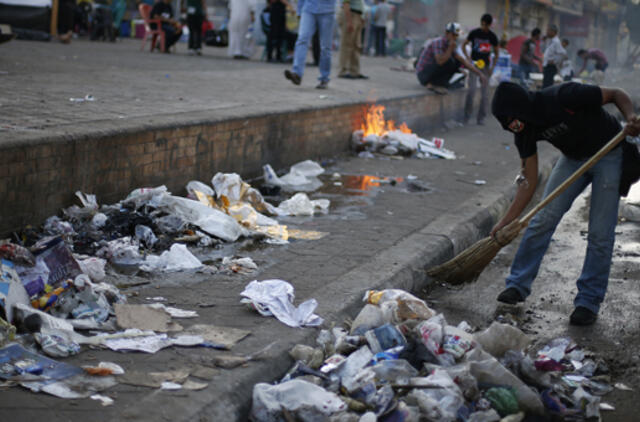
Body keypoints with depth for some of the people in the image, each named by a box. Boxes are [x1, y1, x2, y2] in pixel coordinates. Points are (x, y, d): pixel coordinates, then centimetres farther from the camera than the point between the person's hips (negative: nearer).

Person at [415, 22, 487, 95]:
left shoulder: (451, 45, 5)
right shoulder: (438, 42, -21)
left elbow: (464, 61, 6)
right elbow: (440, 62, -34)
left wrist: (479, 73, 0)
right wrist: (450, 48, -27)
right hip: (423, 74, -9)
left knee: (458, 61, 7)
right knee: (448, 61, -27)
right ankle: (433, 85, -17)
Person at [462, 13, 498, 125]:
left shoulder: (492, 37, 1)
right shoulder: (474, 33, -3)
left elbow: (496, 53, 9)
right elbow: (464, 45, 6)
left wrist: (492, 67, -2)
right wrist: (468, 58, -9)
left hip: (485, 65, 2)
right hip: (474, 64, -2)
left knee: (484, 93, 2)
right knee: (472, 89, -15)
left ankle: (481, 118, 10)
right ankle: (467, 115, -6)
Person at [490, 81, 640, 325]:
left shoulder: (563, 98, -32)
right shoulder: (525, 132, -13)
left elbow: (617, 95, -20)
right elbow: (529, 181, -9)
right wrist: (507, 221, -15)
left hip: (610, 155, -5)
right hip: (574, 158, 5)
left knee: (600, 233, -7)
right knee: (543, 219, -4)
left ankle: (588, 302, 3)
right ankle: (518, 285, 8)